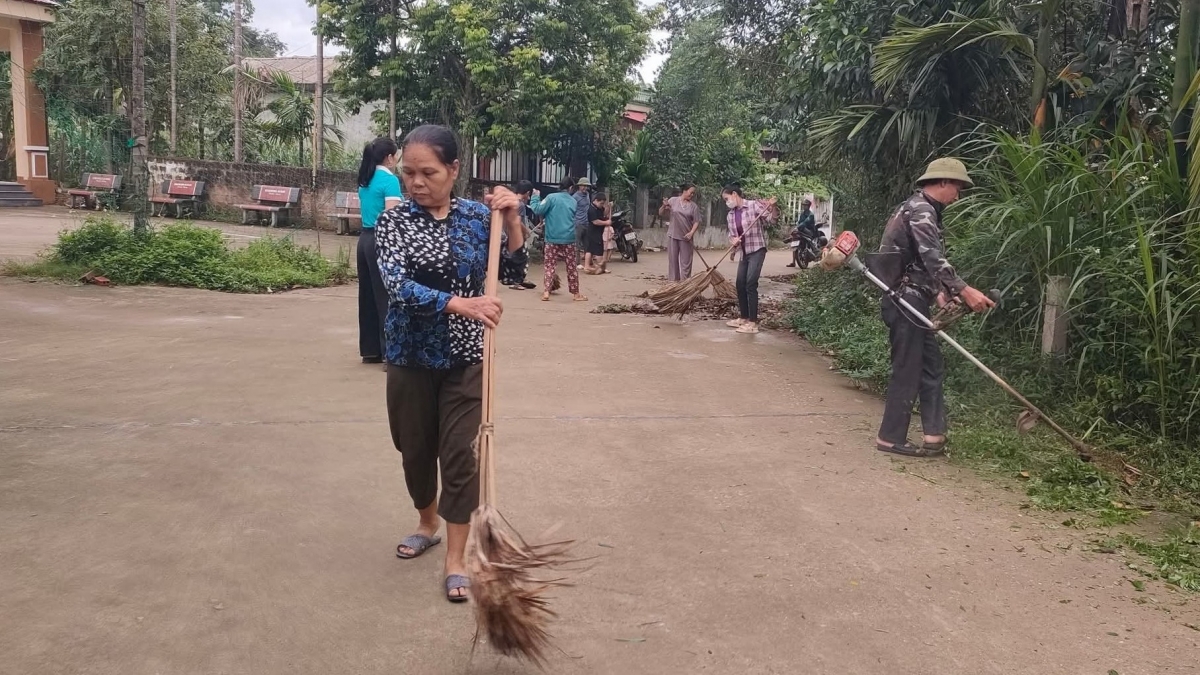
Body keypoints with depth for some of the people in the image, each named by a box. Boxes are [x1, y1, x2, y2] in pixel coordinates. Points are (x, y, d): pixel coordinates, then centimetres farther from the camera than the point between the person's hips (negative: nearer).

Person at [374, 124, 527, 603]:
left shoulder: (477, 217, -2)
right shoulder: (394, 220, -8)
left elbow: (511, 273, 1)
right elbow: (398, 285, -22)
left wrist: (511, 221, -13)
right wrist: (457, 304, -36)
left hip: (465, 358, 0)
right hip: (411, 356, 1)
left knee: (460, 453, -1)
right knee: (415, 449, 14)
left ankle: (456, 559, 10)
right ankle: (427, 526, 41)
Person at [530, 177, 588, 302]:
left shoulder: (552, 198, -6)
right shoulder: (573, 201, 9)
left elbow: (538, 210, -12)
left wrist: (535, 197, 4)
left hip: (552, 239, -2)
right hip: (569, 239, 2)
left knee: (549, 267, 4)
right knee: (571, 267, 11)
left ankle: (546, 293, -6)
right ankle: (576, 294, 18)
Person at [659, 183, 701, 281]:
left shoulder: (694, 206, 2)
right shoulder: (673, 200, 2)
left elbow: (696, 222, 0)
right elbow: (661, 214, 6)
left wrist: (691, 232, -15)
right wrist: (664, 206, -14)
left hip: (686, 238, 0)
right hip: (672, 236, 0)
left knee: (686, 262, 1)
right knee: (672, 260, 5)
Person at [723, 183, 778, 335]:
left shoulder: (754, 205, -11)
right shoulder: (730, 216, 7)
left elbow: (771, 219, -11)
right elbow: (731, 235, 12)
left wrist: (772, 207, -31)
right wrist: (733, 241, -11)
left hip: (757, 250, -7)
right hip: (744, 253, 7)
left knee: (750, 284, -13)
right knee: (740, 285, 10)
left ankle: (753, 323, -10)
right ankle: (743, 318, 26)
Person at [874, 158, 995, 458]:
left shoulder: (922, 210, 20)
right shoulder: (920, 210, -13)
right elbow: (933, 258, -26)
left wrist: (939, 293, 14)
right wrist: (964, 291, -31)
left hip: (912, 301, 11)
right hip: (905, 301, -11)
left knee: (932, 366, 11)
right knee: (908, 370, -4)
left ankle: (934, 435, 12)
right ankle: (890, 437, 4)